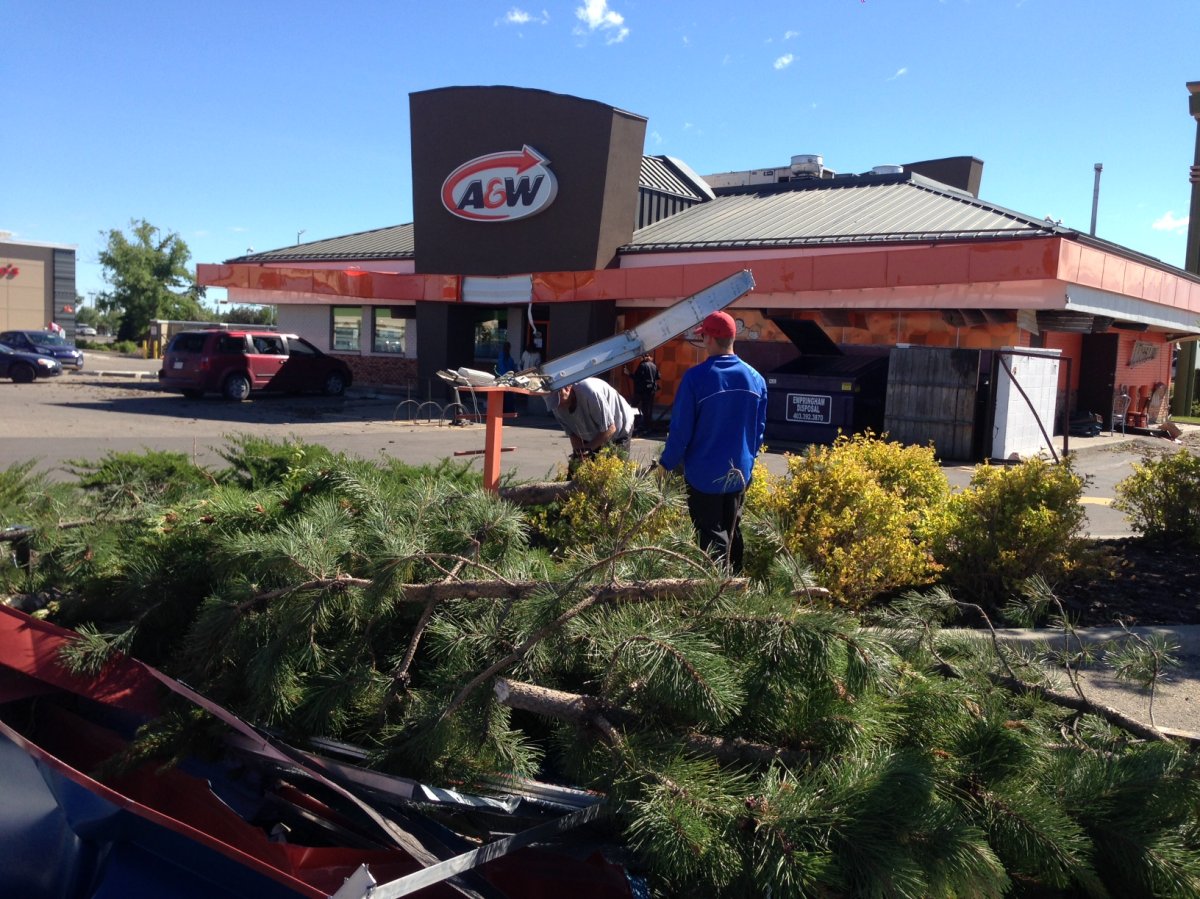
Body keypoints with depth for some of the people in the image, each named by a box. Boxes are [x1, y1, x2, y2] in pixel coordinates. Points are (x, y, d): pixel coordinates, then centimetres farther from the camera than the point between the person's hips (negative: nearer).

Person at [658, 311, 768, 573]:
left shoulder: (695, 377, -18)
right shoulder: (755, 378, -2)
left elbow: (680, 429, -15)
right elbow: (759, 429, 7)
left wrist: (667, 464, -1)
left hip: (705, 475, -5)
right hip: (739, 474, 5)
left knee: (711, 537, 5)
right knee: (732, 533, 20)